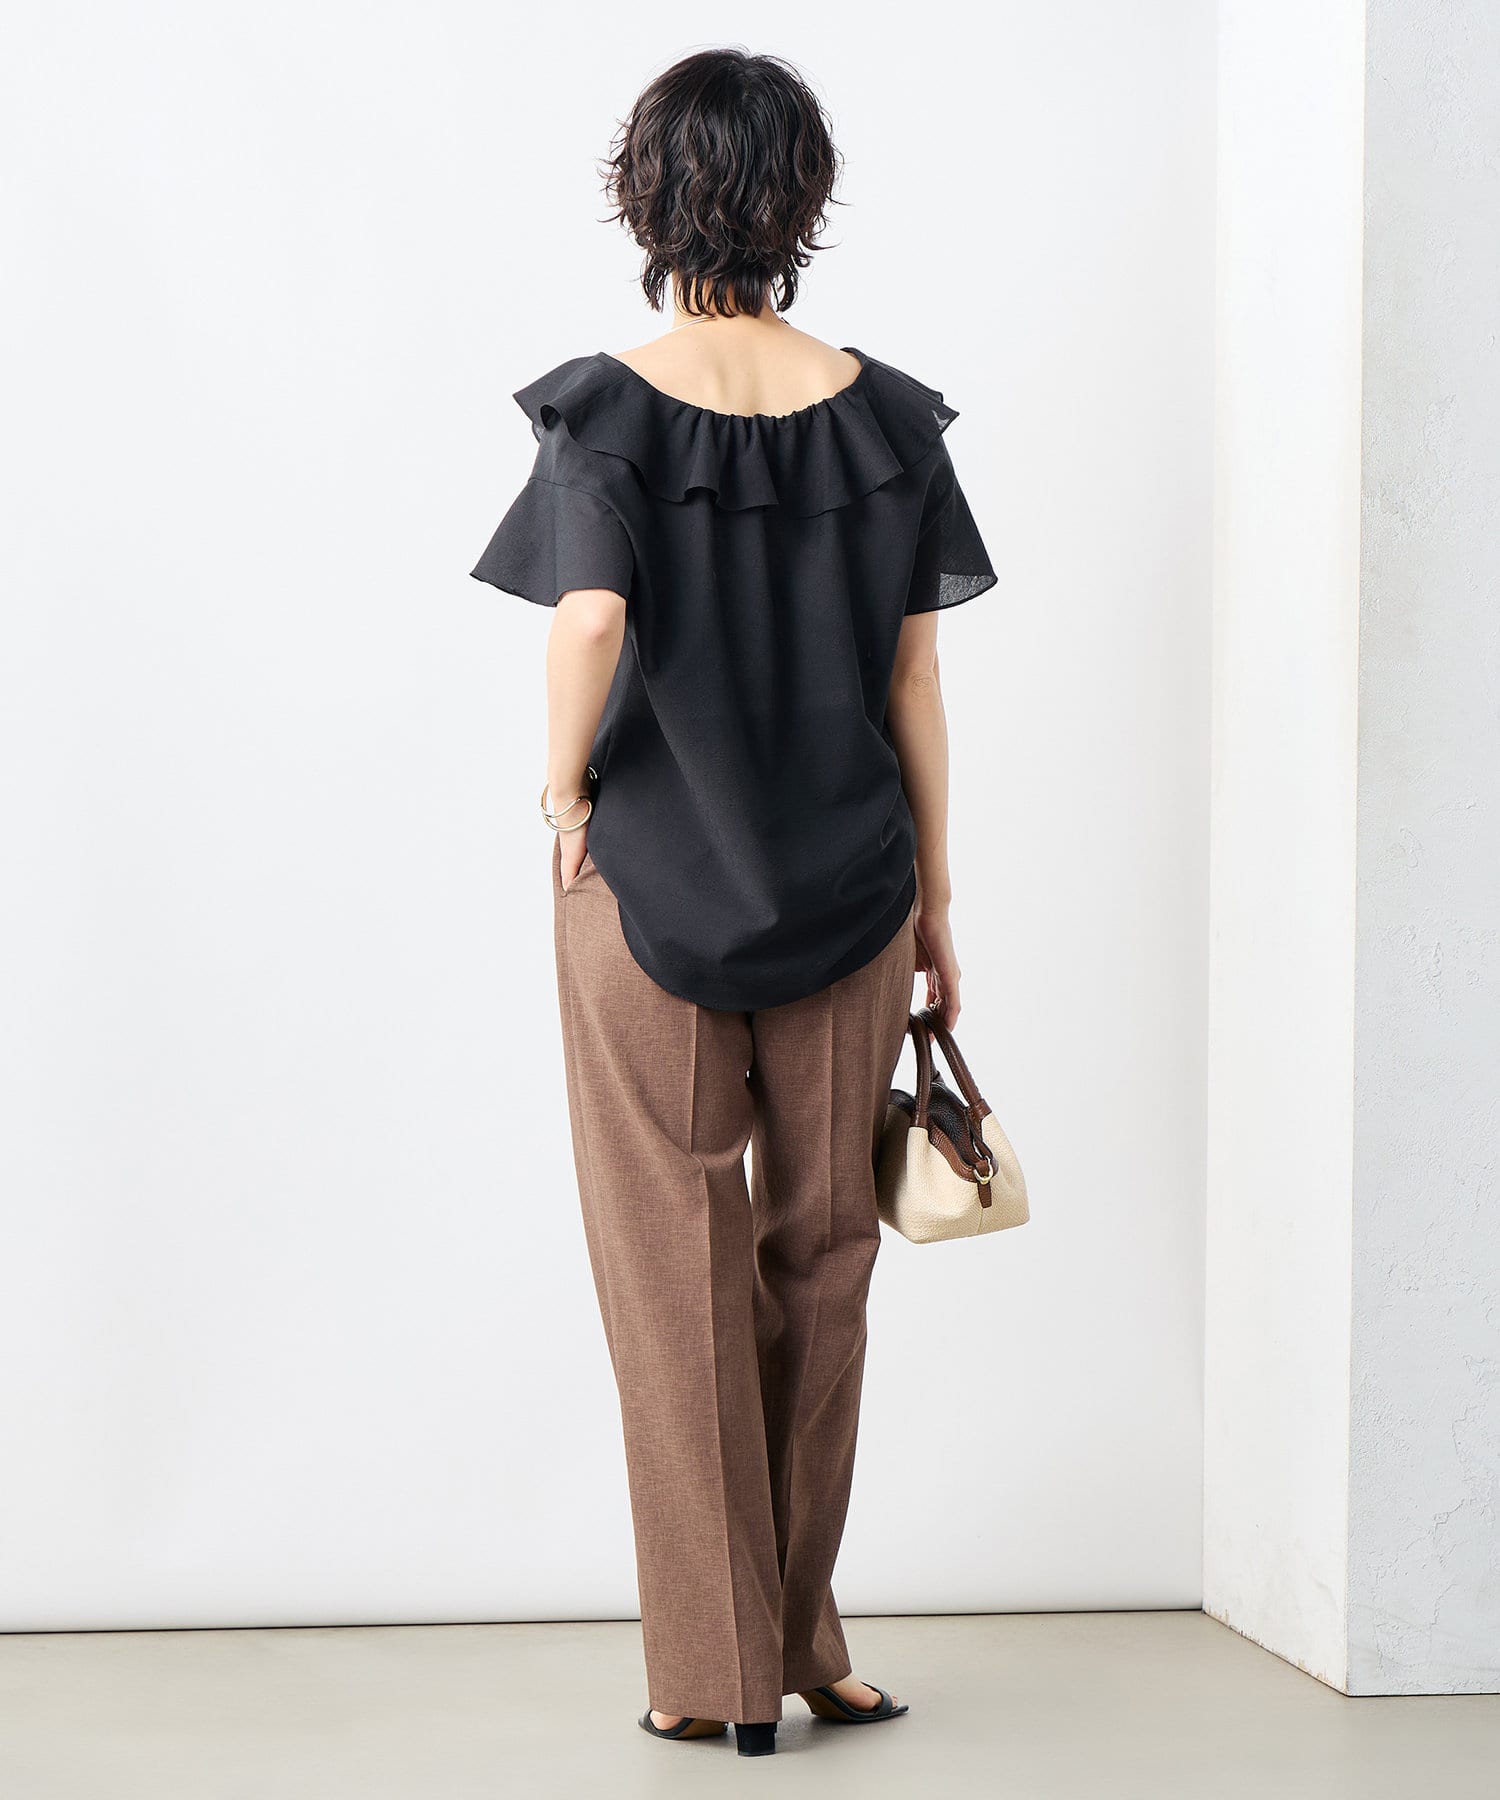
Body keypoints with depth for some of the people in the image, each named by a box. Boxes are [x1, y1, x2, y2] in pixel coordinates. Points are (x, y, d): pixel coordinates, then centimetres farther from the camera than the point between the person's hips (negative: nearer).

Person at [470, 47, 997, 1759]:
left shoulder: (603, 409, -10)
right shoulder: (882, 415, -2)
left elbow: (592, 618, -26)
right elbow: (914, 683, 1)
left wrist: (563, 792, -9)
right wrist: (934, 904, 9)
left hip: (648, 882, -2)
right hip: (843, 893, 2)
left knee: (679, 1263, 8)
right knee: (820, 1249, 14)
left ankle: (719, 1671, 14)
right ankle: (803, 1638, 23)